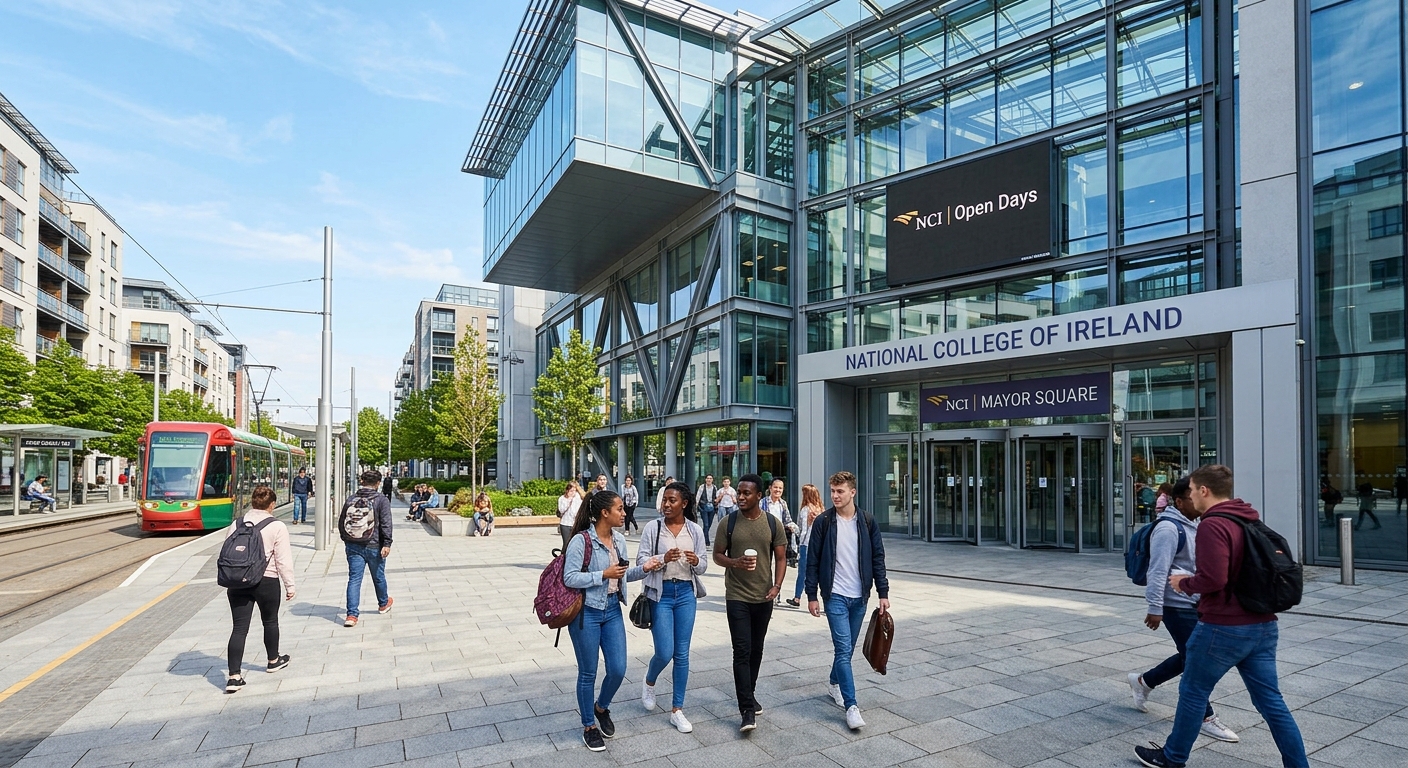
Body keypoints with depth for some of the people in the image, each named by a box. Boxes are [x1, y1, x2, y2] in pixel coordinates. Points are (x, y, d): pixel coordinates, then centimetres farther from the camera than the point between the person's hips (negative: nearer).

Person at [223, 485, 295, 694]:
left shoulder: (236, 524, 6)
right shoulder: (277, 527, -9)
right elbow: (283, 559, -10)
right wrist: (289, 585, 0)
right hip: (266, 581, -4)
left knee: (239, 628, 3)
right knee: (270, 621, 17)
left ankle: (234, 676, -4)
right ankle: (273, 661, 35)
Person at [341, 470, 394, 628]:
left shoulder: (350, 499, 4)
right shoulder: (382, 500, -9)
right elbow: (386, 524, -17)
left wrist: (346, 540, 26)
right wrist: (387, 544, -17)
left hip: (353, 547, 2)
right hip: (374, 547, -2)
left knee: (354, 579, 2)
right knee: (378, 577, 16)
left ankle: (352, 614, -6)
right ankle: (383, 604, 37)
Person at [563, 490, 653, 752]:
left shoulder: (619, 542, 5)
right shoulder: (581, 540, -17)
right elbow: (570, 578, -20)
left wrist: (643, 568, -2)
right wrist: (604, 574, -21)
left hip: (612, 610, 6)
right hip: (586, 612, -6)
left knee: (618, 669, 6)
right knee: (588, 673, 8)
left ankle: (602, 708, 37)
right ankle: (589, 726, 28)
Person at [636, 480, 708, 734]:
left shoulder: (695, 530, 1)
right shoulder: (652, 528, -5)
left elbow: (703, 566, 5)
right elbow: (641, 562, -7)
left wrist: (696, 561, -18)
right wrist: (663, 558, -23)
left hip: (686, 593, 2)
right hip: (660, 593, -2)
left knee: (682, 654, 6)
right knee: (664, 653, -3)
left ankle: (677, 710, 20)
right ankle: (649, 682, 32)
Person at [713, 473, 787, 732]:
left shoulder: (773, 523, -2)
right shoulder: (728, 522, -6)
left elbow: (781, 558, 4)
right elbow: (717, 556, 0)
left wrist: (777, 586, -10)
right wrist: (735, 562, -20)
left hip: (763, 597, 2)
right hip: (737, 597, -2)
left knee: (756, 650, 16)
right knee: (742, 651, -6)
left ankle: (749, 694, 36)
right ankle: (747, 710, -2)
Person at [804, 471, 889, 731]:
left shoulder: (867, 522, 1)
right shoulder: (823, 522, -6)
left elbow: (878, 559, 5)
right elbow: (813, 561, -3)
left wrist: (883, 593, 1)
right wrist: (812, 595, -5)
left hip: (859, 597, 3)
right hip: (835, 596, -3)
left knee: (848, 648, 15)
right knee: (844, 649, -9)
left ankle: (835, 684, 38)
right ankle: (851, 705, -3)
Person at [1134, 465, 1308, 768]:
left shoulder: (1212, 525, -19)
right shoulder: (1252, 521, 10)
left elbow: (1212, 580, -26)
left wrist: (1183, 583, -6)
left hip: (1224, 628, -8)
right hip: (1263, 625, 8)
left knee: (1193, 692, 9)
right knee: (1271, 701, 13)